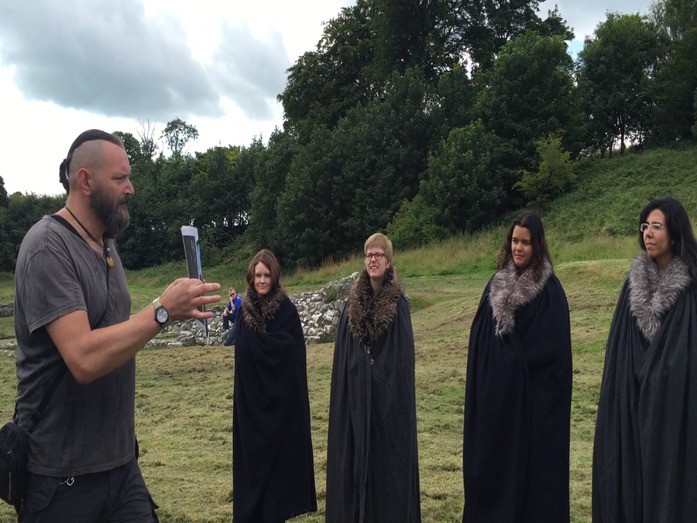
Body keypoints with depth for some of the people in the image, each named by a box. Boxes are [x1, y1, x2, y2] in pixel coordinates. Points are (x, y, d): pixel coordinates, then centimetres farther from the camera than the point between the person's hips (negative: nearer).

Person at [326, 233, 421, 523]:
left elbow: (404, 354, -5)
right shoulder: (353, 303, 5)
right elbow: (343, 353, 7)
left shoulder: (398, 303, -3)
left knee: (388, 452, 3)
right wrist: (347, 387, 1)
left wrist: (397, 388, -11)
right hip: (357, 393, 3)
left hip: (388, 391, -3)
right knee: (357, 453, 8)